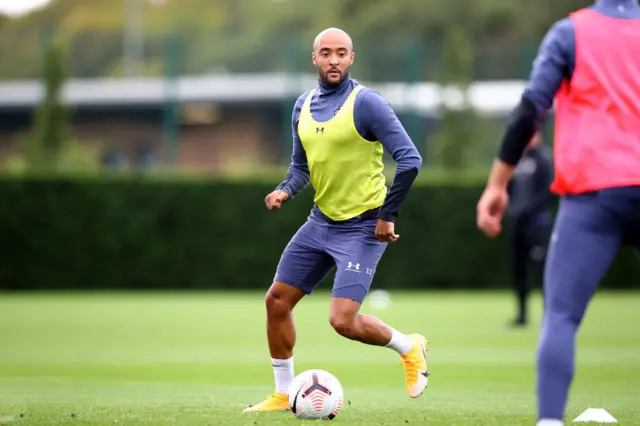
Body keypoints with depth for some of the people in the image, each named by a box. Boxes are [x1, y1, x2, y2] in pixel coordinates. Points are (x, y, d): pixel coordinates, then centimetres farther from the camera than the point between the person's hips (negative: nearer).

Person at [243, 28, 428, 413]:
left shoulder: (366, 103, -16)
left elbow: (409, 160, -19)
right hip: (321, 221, 7)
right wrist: (286, 191, -2)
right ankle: (283, 394, 19)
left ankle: (410, 348, 12)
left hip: (362, 227, -7)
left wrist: (388, 215, -17)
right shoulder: (304, 106, 7)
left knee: (343, 320, -16)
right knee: (277, 301, 5)